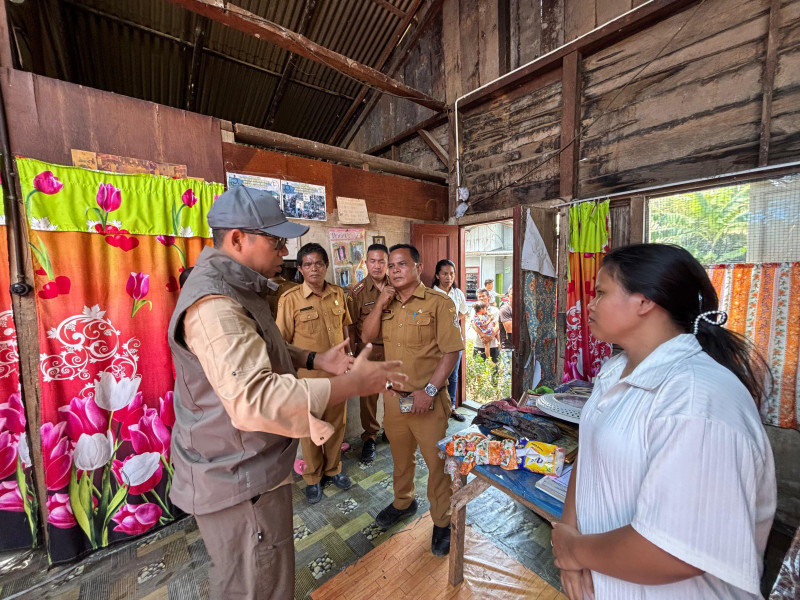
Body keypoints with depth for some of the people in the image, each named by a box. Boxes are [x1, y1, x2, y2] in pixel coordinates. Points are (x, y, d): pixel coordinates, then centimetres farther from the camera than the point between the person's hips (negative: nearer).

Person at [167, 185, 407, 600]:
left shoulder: (232, 287, 7)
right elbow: (255, 400, -41)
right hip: (239, 482, -10)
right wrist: (353, 383, -35)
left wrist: (314, 359, 2)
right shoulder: (213, 304, -29)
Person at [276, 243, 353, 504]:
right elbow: (282, 342, -9)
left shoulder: (338, 294, 0)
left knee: (336, 423, 18)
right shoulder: (290, 299, -12)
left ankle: (333, 469, 42)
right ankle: (313, 478, 38)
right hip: (308, 374, -3)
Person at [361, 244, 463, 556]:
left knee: (437, 462, 11)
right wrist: (380, 304, -10)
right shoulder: (388, 303, 7)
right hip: (394, 396, 6)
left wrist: (429, 391, -19)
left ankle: (442, 521, 35)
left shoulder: (438, 303, -14)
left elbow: (452, 351, -16)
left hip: (428, 400, -5)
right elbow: (367, 337, 3)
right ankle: (403, 502, 50)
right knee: (401, 456, 25)